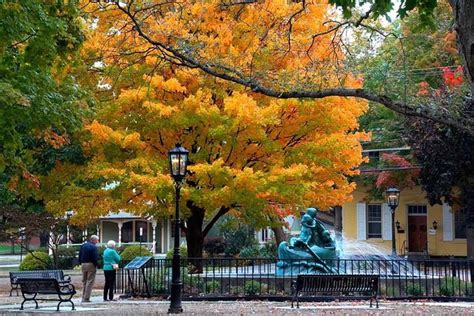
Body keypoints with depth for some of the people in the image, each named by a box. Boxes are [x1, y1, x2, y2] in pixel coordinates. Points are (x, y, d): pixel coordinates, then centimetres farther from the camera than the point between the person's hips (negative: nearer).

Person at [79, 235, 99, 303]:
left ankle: (83, 297, 14)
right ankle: (86, 298, -6)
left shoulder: (83, 245, 10)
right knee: (90, 281, -3)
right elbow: (95, 258, -17)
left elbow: (80, 256, 12)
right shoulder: (94, 247, -12)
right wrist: (96, 265, -5)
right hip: (91, 265, -7)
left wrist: (81, 263, 15)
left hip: (83, 265, 7)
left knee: (84, 281, 14)